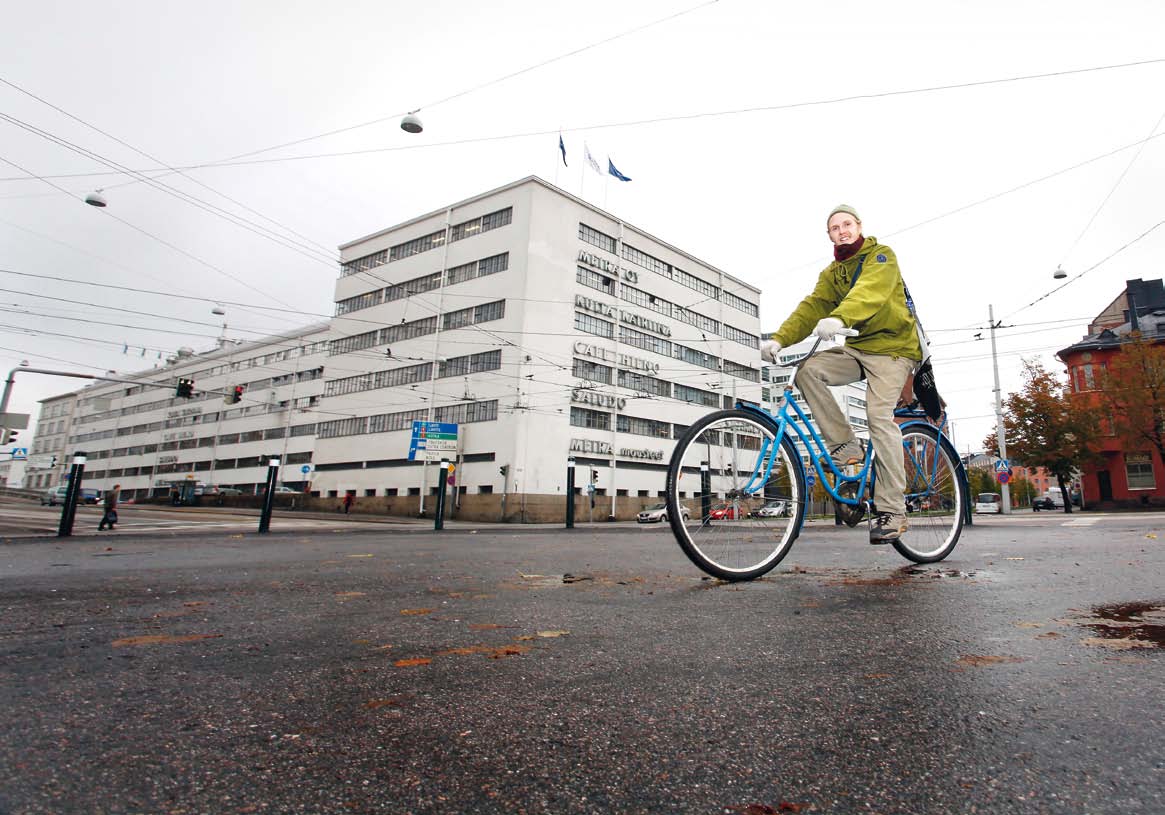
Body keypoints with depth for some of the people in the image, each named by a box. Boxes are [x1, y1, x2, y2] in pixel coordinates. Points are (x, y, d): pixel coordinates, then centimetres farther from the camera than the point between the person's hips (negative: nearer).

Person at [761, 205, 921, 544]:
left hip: (892, 347, -6)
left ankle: (893, 512, -15)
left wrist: (839, 318, -48)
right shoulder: (832, 273, 12)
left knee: (879, 416, -21)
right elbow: (812, 307, -3)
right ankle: (846, 446, -10)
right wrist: (779, 338, -21)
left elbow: (870, 290, -27)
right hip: (857, 348, 6)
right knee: (808, 370, -20)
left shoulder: (881, 256, -5)